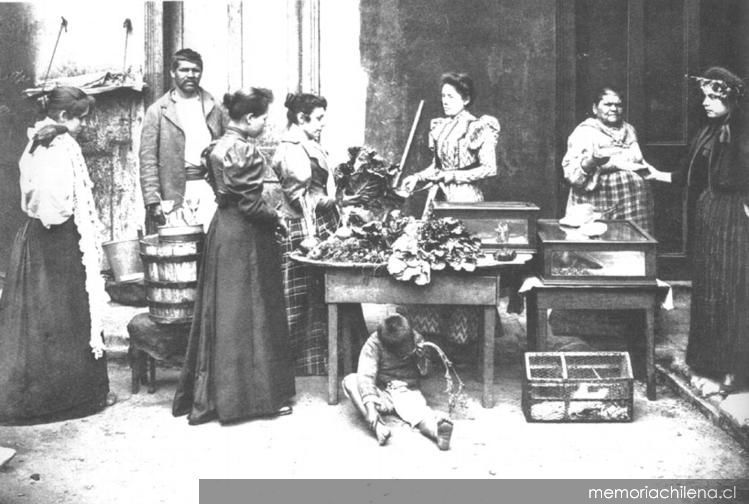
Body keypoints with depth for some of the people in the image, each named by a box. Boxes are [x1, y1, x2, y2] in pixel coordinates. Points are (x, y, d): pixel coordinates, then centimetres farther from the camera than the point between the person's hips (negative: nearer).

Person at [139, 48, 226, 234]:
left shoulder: (214, 109, 13)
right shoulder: (157, 111, 5)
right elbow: (148, 160, 0)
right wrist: (153, 201, -9)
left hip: (210, 188, 2)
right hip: (175, 191, -2)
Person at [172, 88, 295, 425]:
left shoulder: (220, 146, 11)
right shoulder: (245, 150, -17)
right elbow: (250, 204, -20)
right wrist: (276, 219, -4)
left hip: (223, 229, 9)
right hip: (244, 236, -9)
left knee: (221, 312, 13)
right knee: (248, 314, -1)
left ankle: (208, 394, 19)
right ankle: (253, 395, 8)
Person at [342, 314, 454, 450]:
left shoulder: (416, 339, -6)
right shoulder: (373, 344, -15)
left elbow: (424, 372, 5)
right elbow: (365, 376, -26)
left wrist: (421, 357, -17)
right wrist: (370, 406, -41)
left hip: (407, 391, 0)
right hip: (381, 392, 0)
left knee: (419, 410, -35)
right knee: (350, 381, -27)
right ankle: (377, 425, -46)